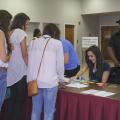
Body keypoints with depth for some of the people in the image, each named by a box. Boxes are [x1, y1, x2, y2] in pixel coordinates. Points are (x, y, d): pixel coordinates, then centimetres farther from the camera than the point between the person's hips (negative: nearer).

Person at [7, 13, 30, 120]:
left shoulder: (9, 33, 11)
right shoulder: (21, 32, -9)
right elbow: (24, 55, -11)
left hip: (11, 72, 7)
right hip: (20, 72, -7)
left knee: (12, 98, 15)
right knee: (20, 100, 1)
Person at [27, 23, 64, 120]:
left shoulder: (34, 42, 12)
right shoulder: (57, 43, 1)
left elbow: (30, 62, 11)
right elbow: (60, 64, 4)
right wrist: (61, 79, 19)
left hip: (34, 81, 4)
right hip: (50, 81, -4)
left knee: (35, 110, 13)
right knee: (48, 112, 4)